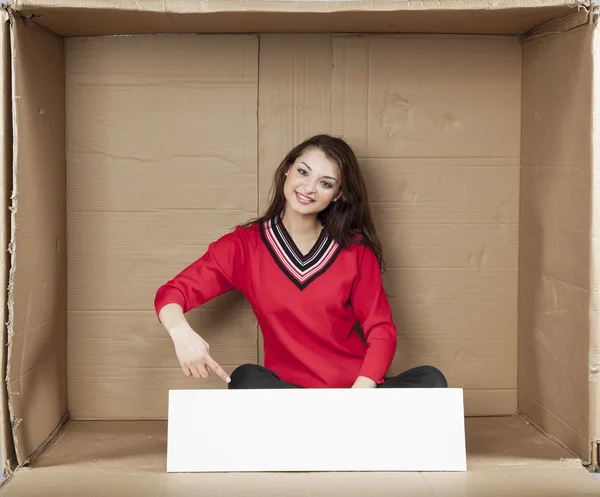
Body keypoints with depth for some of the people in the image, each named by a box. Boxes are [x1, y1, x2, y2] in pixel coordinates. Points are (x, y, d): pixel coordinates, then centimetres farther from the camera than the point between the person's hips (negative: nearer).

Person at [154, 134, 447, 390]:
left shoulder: (356, 250, 3)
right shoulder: (244, 245, 1)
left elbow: (381, 330, -1)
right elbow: (171, 293, -4)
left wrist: (360, 392, -20)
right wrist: (181, 332, -29)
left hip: (357, 389, 1)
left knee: (430, 381, -26)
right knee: (247, 379, -33)